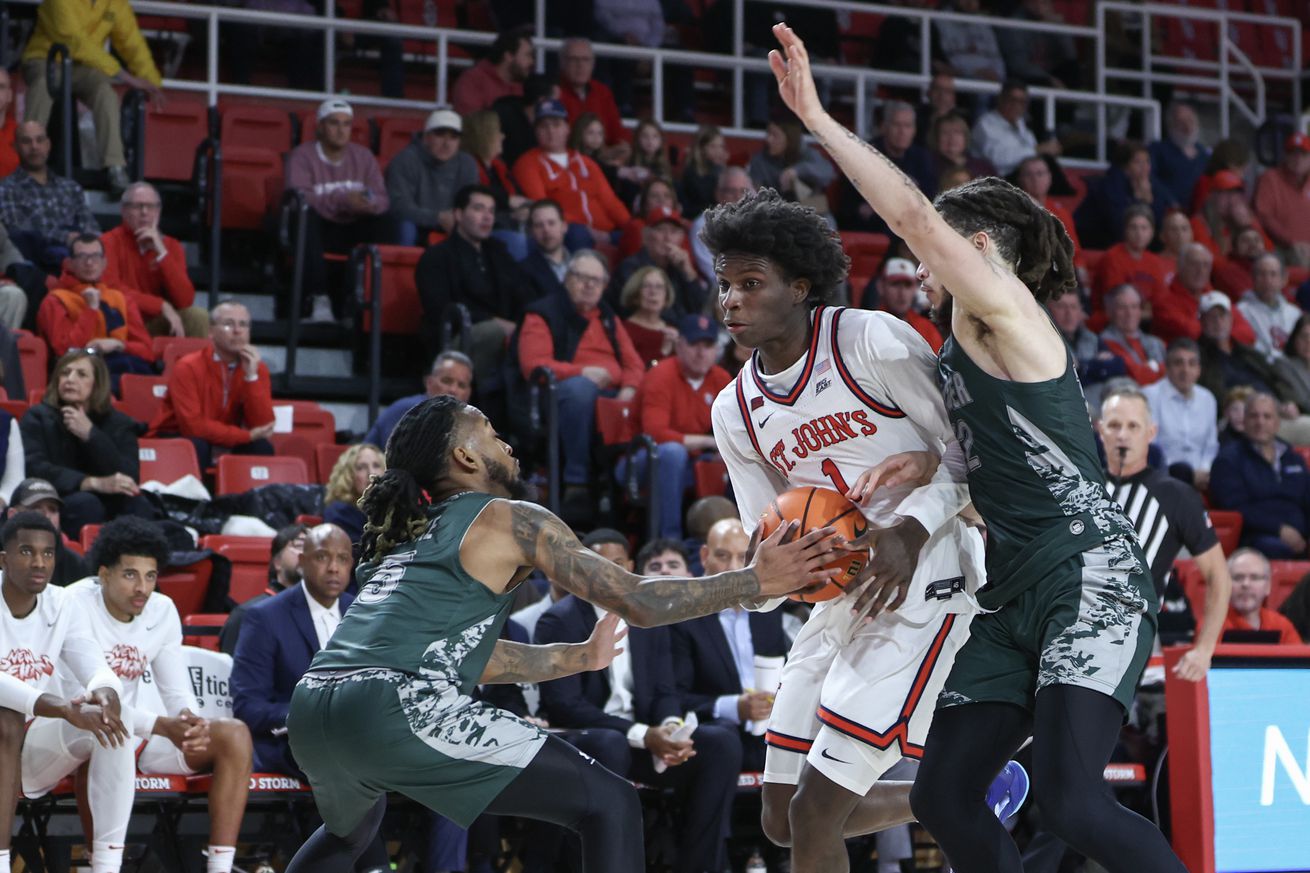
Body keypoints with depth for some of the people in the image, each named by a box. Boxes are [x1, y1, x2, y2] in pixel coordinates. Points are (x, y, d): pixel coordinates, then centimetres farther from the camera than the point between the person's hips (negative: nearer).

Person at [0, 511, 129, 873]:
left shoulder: (63, 605, 2)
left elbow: (98, 670, -3)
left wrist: (106, 694, -29)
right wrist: (65, 709, -43)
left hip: (38, 753, 5)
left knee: (110, 720, -18)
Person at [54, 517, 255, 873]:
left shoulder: (162, 611, 1)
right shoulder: (74, 605, -19)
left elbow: (178, 693, 2)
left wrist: (193, 724, -24)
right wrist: (160, 726, -39)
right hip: (54, 734, -7)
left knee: (234, 735, -7)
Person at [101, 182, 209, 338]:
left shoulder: (171, 246, 5)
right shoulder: (109, 242, -7)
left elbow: (185, 301, -8)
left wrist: (162, 253, -15)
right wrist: (162, 306, -24)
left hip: (158, 325, 4)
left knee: (198, 316, -21)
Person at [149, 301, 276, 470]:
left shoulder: (257, 368, -5)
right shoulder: (188, 367, -19)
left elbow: (262, 425, -13)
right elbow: (193, 426, -26)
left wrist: (252, 376, -24)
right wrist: (247, 435, -23)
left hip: (226, 446, 4)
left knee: (262, 447, -23)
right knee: (195, 447, -35)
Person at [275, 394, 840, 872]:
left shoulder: (407, 535, 30)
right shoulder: (513, 520, 9)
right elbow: (641, 604, 5)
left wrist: (578, 658, 52)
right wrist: (757, 581, 13)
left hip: (312, 706, 8)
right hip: (394, 706, -8)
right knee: (610, 808, -3)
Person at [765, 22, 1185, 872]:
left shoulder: (1007, 313, -5)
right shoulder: (964, 353, 21)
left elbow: (916, 216, -18)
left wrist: (817, 118, -15)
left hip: (1093, 579, -10)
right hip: (1015, 600, 10)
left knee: (1071, 797, -23)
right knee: (943, 795, 3)